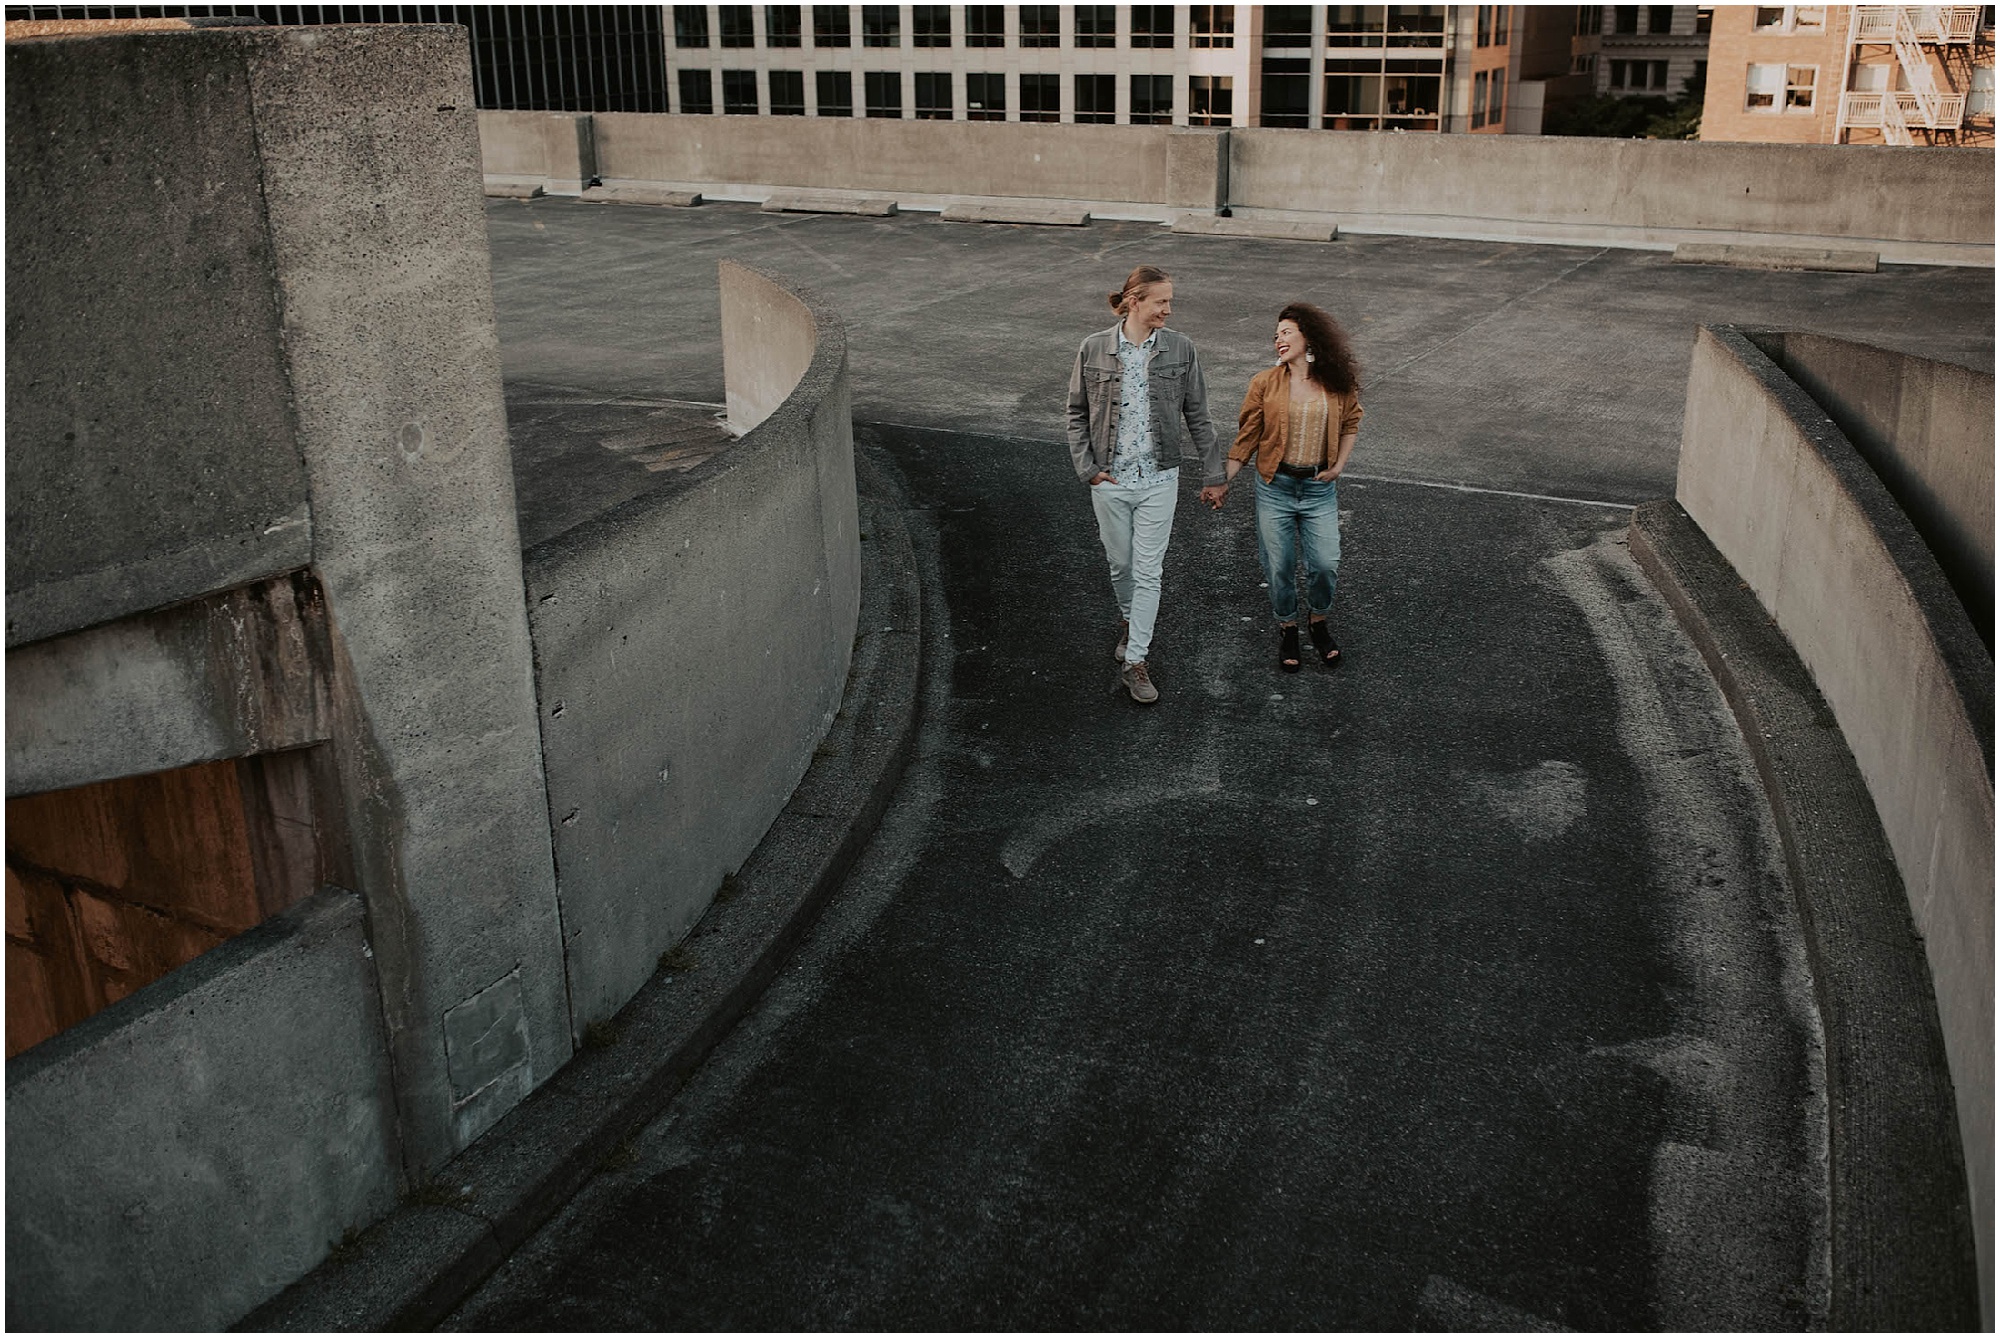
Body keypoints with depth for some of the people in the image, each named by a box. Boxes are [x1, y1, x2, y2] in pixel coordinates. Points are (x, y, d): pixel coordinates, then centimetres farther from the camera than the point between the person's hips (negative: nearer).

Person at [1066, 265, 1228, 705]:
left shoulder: (1180, 349, -4)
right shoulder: (1095, 349, -5)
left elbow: (1197, 417, 2)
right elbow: (1078, 414, 4)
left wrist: (1213, 475, 3)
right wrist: (1086, 467, -5)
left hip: (1158, 479, -1)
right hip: (1110, 479, 1)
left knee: (1148, 572, -2)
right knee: (1120, 563, 16)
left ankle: (1134, 662, 4)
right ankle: (1130, 622, 44)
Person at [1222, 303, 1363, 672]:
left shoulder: (1338, 385, -1)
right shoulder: (1265, 383, -4)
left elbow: (1351, 423, 16)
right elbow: (1247, 437, -1)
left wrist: (1339, 465, 3)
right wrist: (1223, 480, -5)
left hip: (1319, 488, 1)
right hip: (1276, 486, 0)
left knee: (1326, 564, -1)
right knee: (1280, 566, 5)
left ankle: (1318, 621, 27)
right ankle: (1287, 628, 28)